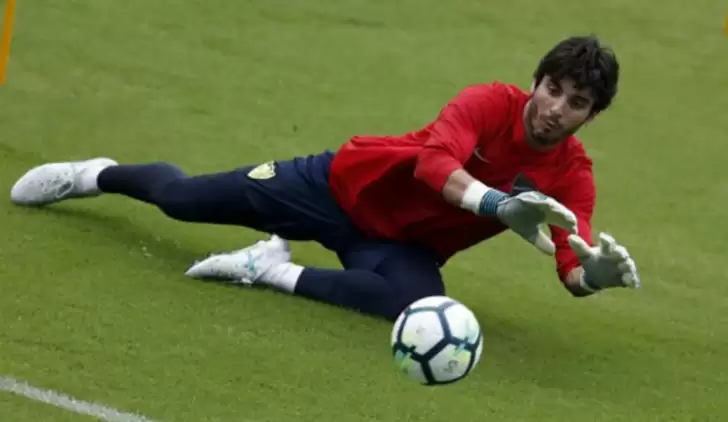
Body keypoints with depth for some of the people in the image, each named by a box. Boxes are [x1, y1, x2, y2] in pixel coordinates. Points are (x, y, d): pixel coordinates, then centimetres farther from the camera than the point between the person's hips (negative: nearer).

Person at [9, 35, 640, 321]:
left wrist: (596, 269, -46)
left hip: (401, 244, 2)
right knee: (180, 197, 5)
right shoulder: (493, 104, -25)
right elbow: (432, 160, -42)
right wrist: (499, 206, -58)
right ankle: (99, 175, 43)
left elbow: (571, 272, -22)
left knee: (420, 305, -36)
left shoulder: (573, 177, -16)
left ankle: (279, 271, -15)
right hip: (348, 183, -2)